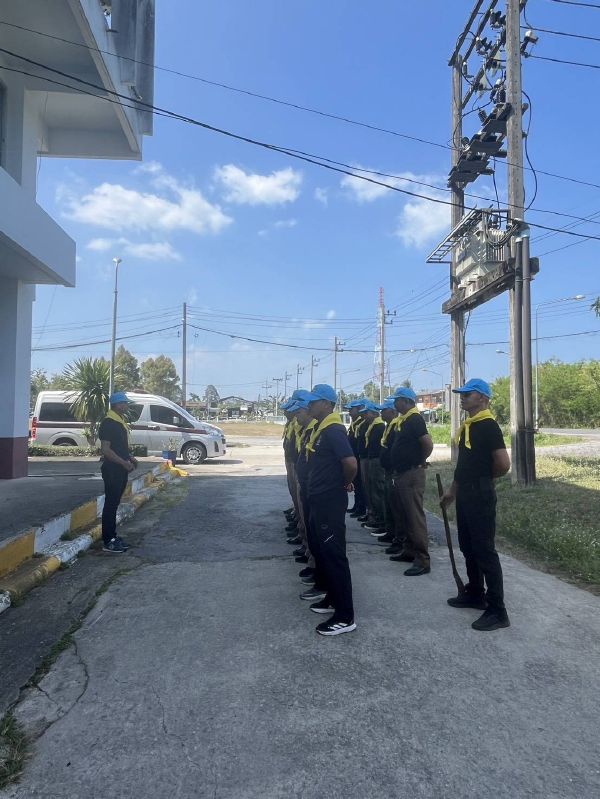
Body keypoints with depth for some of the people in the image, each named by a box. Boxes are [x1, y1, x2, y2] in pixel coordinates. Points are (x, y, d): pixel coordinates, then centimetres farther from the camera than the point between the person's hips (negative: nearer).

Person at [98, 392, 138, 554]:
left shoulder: (121, 421, 14)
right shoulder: (108, 423, -15)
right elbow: (105, 449, -20)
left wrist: (129, 458, 11)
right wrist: (124, 463, -21)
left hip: (121, 469, 9)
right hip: (112, 469, -9)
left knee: (114, 504, 14)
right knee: (110, 504, -4)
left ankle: (113, 536, 22)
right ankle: (108, 542, 1)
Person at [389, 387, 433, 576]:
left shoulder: (415, 419, -15)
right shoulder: (402, 420, 14)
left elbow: (428, 444, -23)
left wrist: (419, 462, -8)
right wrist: (395, 470, 15)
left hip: (411, 475, -10)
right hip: (400, 474, 10)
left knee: (415, 517, -7)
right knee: (403, 515, 17)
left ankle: (423, 559, -2)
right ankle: (409, 550, 28)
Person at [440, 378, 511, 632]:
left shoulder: (488, 426, -16)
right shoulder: (467, 425, 12)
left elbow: (503, 464, -21)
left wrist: (485, 478, -3)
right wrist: (453, 489, 19)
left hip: (480, 496, -9)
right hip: (465, 495, 9)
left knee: (484, 550, -4)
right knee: (468, 547, 18)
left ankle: (497, 610, 5)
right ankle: (475, 593, 33)